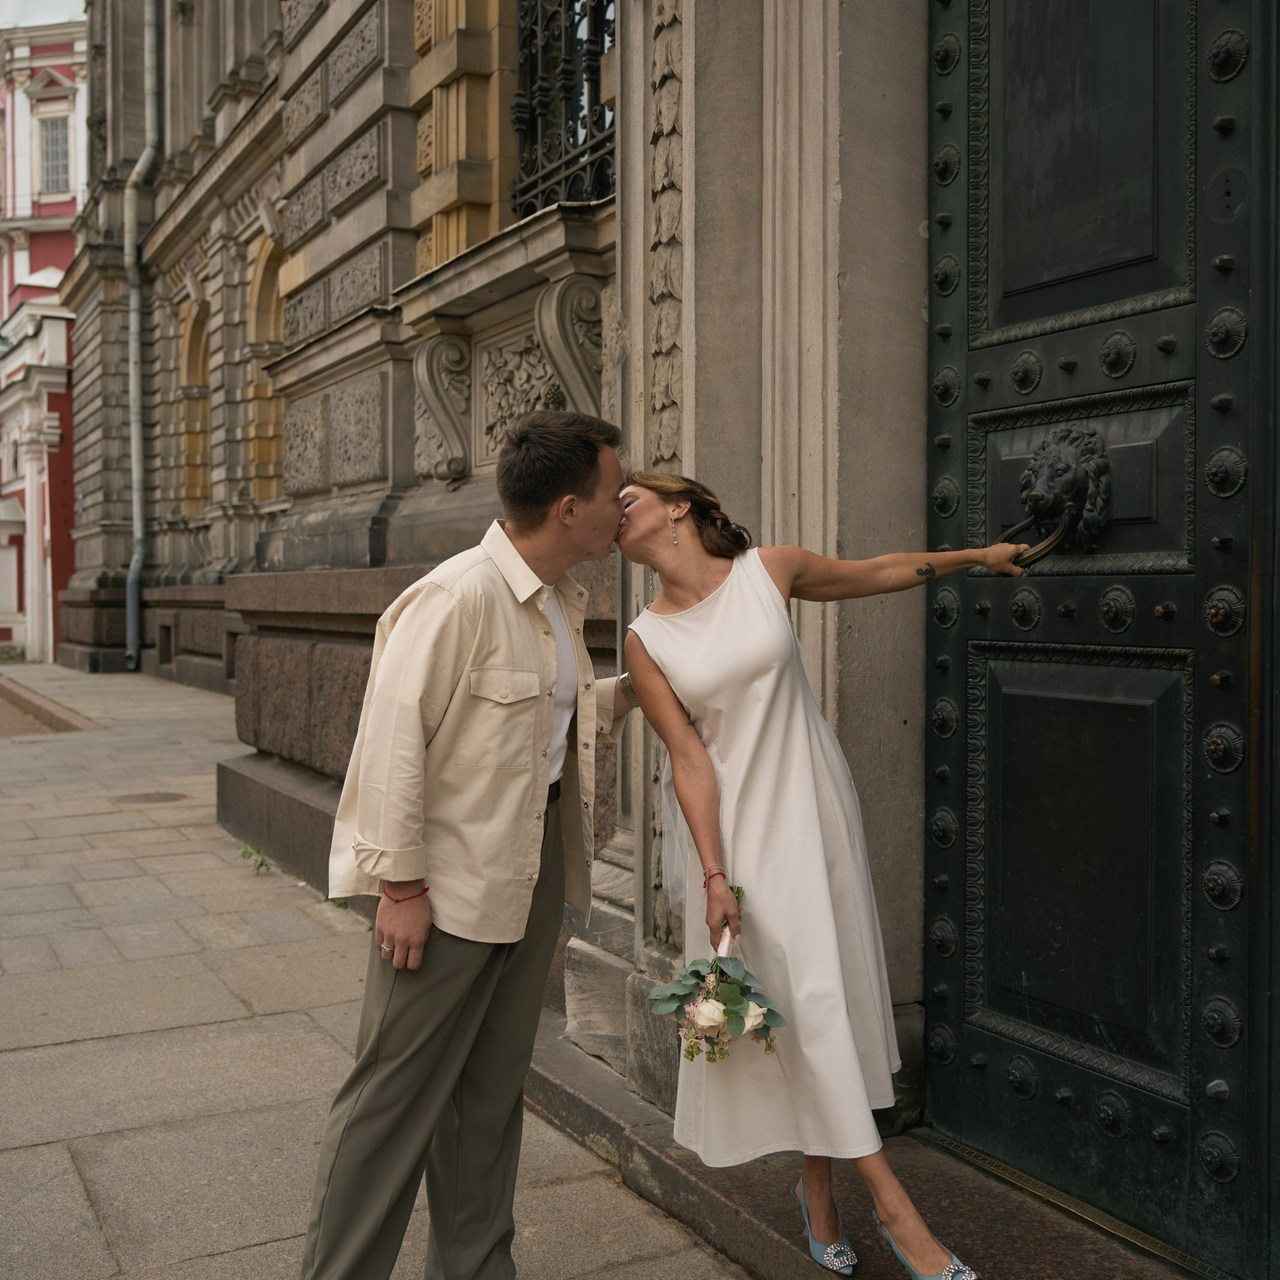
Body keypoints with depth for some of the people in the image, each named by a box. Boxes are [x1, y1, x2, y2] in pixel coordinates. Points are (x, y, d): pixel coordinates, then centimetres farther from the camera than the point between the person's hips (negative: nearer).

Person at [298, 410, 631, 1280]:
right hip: (449, 882, -9)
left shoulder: (562, 604, 10)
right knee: (398, 1091, 2)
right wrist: (401, 885, -19)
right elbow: (394, 742, -21)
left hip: (533, 875, 9)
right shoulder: (457, 599, -20)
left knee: (492, 1087, 18)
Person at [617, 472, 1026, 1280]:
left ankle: (819, 1188, 23)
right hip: (737, 827, -1)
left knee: (829, 988, 5)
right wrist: (715, 876, -13)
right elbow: (690, 759, -7)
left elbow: (880, 572, 13)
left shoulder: (770, 571, -2)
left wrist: (977, 556, 20)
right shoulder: (646, 642, -2)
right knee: (797, 1001, -2)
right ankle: (892, 1202, 8)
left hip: (814, 810, 1)